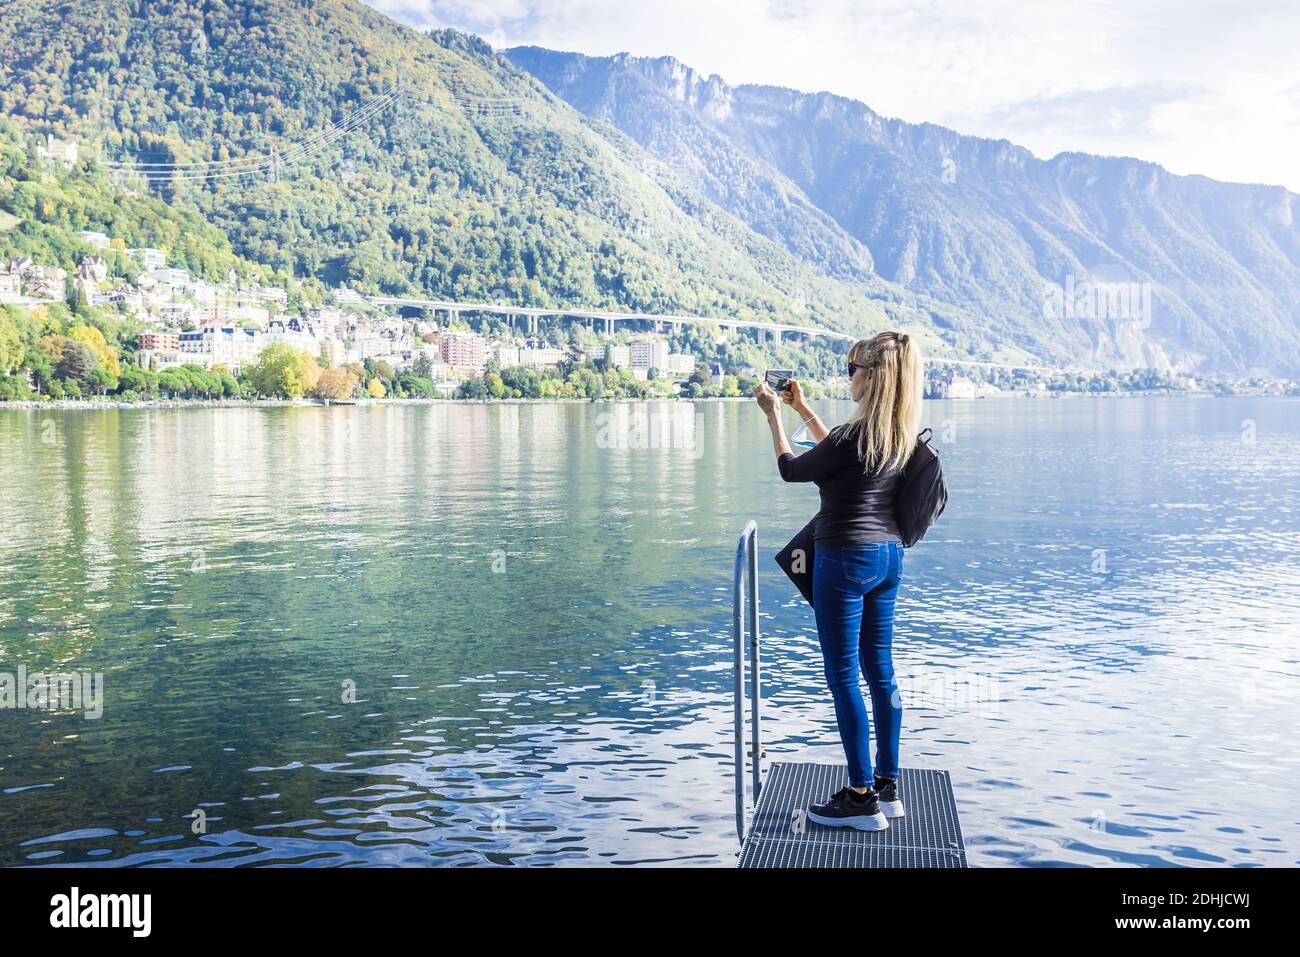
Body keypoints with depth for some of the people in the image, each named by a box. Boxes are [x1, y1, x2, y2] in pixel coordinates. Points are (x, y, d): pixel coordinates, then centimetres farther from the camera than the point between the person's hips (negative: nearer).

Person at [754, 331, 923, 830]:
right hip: (889, 555, 9)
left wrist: (774, 414, 7)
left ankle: (862, 798, 3)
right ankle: (887, 787, 21)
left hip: (847, 559, -9)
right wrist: (801, 407, 29)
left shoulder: (856, 434, -20)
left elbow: (791, 469, -5)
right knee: (880, 670, 14)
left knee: (842, 675, -1)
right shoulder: (899, 433, 6)